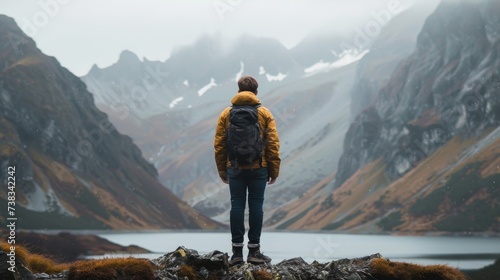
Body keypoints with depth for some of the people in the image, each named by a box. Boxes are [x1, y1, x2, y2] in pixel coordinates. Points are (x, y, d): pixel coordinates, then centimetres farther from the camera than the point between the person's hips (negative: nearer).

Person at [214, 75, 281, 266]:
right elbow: (273, 144, -3)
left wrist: (222, 170, 11)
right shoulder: (264, 114, 1)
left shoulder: (226, 114, 5)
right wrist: (274, 171, 3)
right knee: (256, 206, 3)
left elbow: (219, 145, 4)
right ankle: (254, 251, 4)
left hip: (235, 168, 1)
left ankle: (237, 252, 3)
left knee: (237, 206, 4)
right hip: (258, 169, -1)